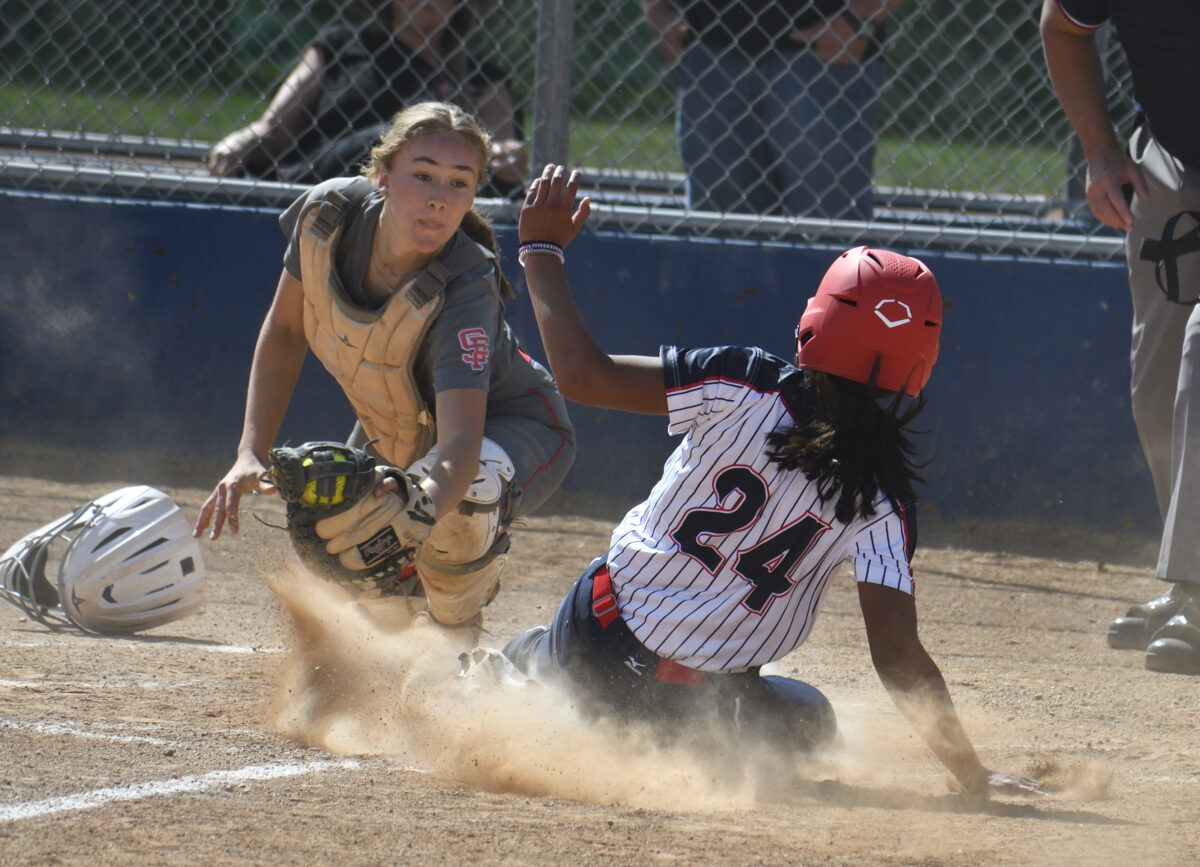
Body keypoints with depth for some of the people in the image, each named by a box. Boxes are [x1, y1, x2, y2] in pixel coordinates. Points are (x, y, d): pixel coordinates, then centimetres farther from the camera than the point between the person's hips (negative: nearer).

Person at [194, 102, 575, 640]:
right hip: (395, 432, 6)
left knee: (462, 493, -37)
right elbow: (285, 329, -7)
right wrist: (251, 455, -16)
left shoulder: (467, 291, -40)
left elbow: (461, 443, -50)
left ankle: (456, 627, -8)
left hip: (513, 429, -6)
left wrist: (423, 505, -72)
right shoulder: (327, 215, -25)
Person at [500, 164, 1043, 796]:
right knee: (806, 719, 32)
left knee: (529, 653, 38)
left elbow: (581, 375, -14)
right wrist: (972, 775, -12)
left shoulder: (744, 387, -17)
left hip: (601, 632, 2)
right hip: (707, 698, -2)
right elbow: (898, 656, -20)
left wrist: (542, 248, -2)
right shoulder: (881, 503, -15)